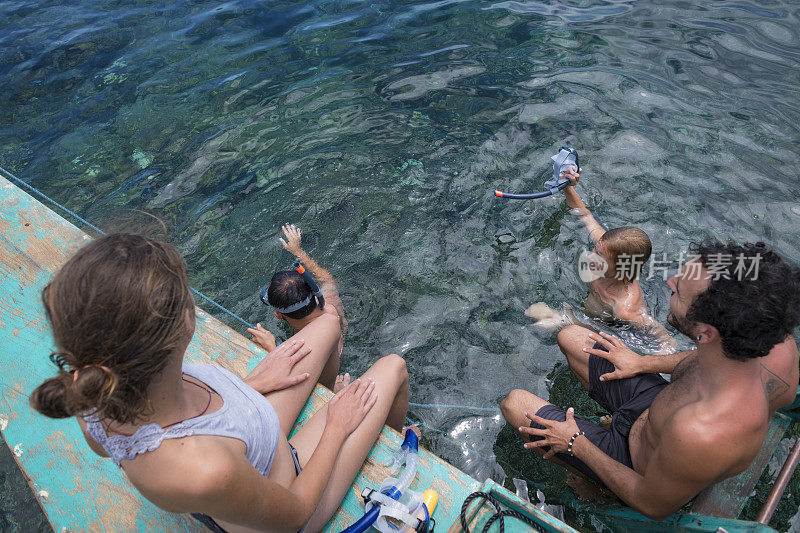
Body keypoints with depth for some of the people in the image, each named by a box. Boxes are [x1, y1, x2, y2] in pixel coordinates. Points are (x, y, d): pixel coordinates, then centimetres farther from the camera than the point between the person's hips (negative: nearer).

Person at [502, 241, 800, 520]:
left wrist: (576, 444, -12)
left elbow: (654, 507, -24)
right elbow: (715, 360, 0)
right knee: (569, 337, 13)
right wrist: (643, 362, 9)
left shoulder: (696, 433, -47)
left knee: (514, 403, 1)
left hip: (640, 466, -6)